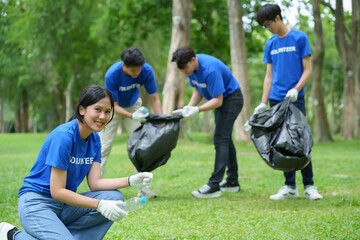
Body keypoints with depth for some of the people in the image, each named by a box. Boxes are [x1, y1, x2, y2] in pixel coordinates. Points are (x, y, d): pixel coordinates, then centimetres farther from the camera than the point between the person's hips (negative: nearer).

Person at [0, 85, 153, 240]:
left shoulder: (94, 139, 6)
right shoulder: (64, 136, -21)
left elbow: (95, 183, -1)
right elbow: (57, 191, -22)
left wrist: (130, 181, -15)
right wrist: (100, 205, -26)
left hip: (65, 205, 8)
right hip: (37, 203, -8)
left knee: (115, 198, -10)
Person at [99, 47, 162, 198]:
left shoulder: (146, 70, -27)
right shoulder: (112, 75, -35)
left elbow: (154, 99, -18)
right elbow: (114, 106, -27)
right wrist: (132, 116, -44)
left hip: (133, 105, 3)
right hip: (113, 107, -3)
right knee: (104, 146, -5)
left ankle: (143, 188, 1)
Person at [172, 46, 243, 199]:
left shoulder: (210, 70, -33)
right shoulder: (192, 66, -7)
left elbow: (218, 100, -31)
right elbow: (198, 90, 4)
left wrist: (197, 110, -39)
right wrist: (188, 108, -11)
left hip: (231, 99, -10)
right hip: (220, 99, 10)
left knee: (221, 139, -16)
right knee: (225, 139, 14)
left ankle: (214, 186, -18)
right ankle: (232, 182, 24)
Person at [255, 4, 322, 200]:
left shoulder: (299, 38, -2)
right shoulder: (270, 44, 12)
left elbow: (307, 70, -3)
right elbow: (269, 76, 14)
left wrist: (296, 89, -18)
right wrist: (263, 103, 6)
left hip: (295, 99, -4)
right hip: (276, 99, 4)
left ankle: (309, 186, 3)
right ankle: (290, 186, 10)